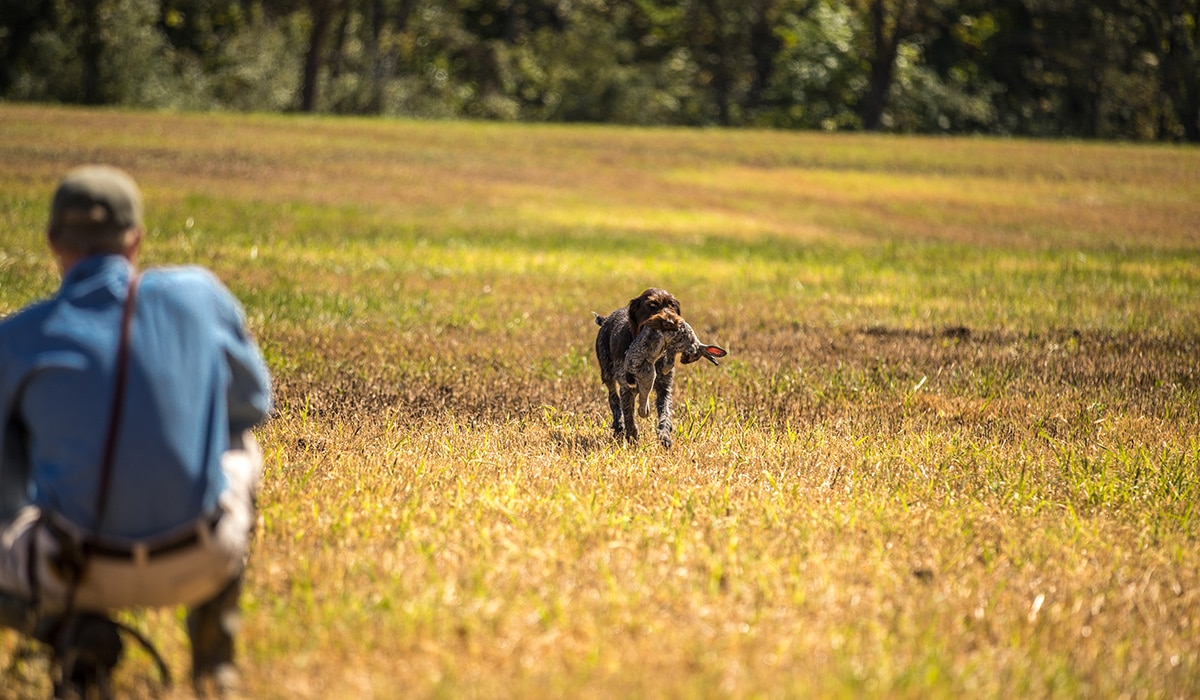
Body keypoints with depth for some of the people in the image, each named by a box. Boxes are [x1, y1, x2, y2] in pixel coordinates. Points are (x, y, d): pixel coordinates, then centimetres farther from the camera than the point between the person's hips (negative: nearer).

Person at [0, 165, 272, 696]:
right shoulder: (199, 294, 0)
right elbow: (252, 402, 17)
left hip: (77, 570, -1)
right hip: (199, 565, 2)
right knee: (238, 448, 34)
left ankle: (66, 620, 0)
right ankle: (212, 641, 18)